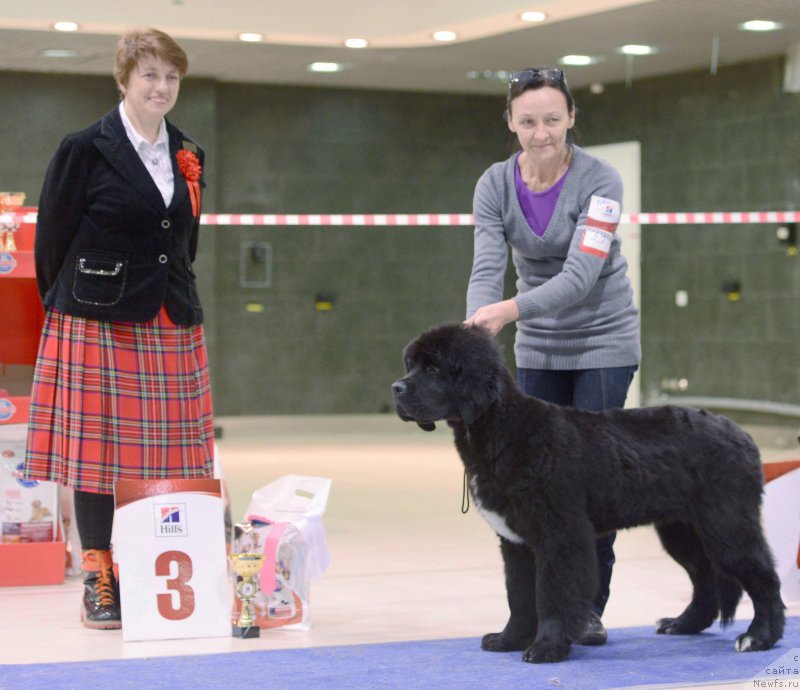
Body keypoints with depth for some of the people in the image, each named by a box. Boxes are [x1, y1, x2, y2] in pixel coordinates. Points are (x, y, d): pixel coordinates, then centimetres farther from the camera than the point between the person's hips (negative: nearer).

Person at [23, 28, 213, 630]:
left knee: (165, 454, 3)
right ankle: (99, 585, 5)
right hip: (98, 325, -5)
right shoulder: (86, 149, -3)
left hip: (171, 327, 5)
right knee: (98, 448, -2)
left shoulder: (188, 155, 13)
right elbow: (53, 238, 0)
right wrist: (71, 309, 6)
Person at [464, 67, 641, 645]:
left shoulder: (599, 180, -18)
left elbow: (580, 275, -27)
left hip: (603, 340, -3)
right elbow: (487, 269, -16)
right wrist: (477, 330, -36)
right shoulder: (495, 185, -7)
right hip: (539, 344, 3)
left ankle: (589, 606, 0)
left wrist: (510, 309, -41)